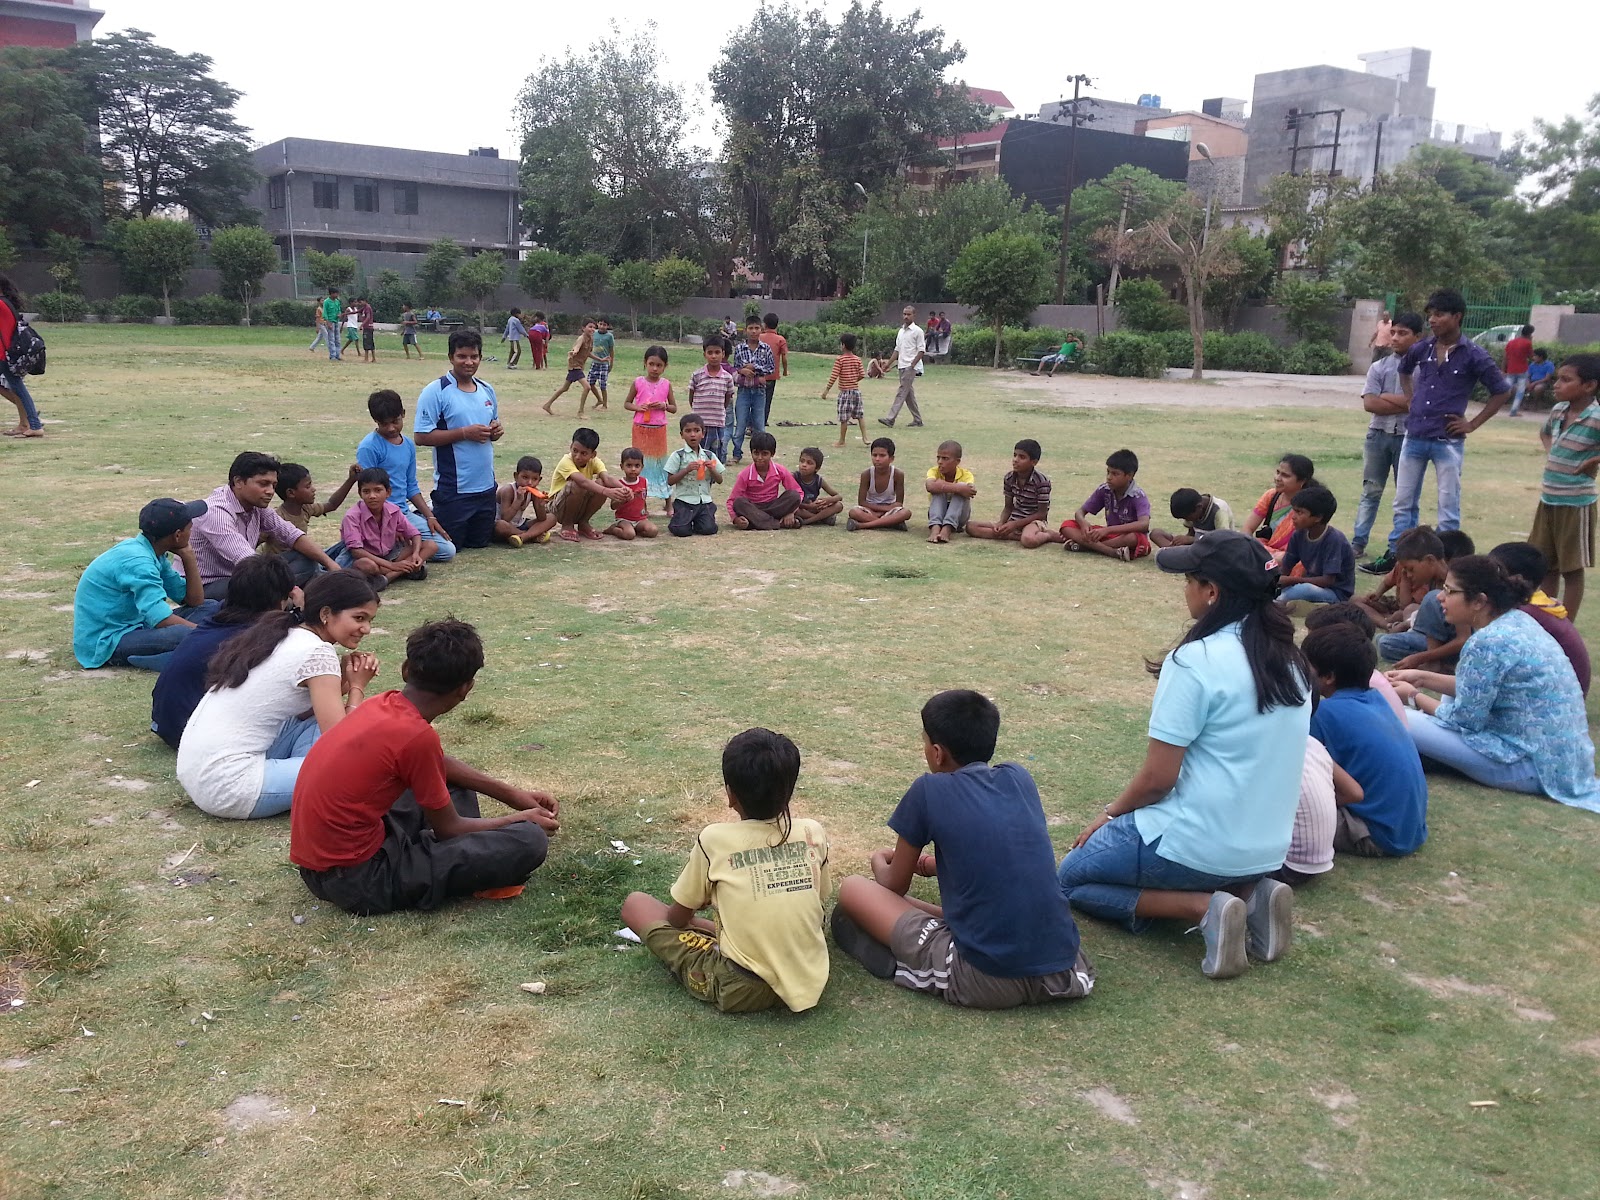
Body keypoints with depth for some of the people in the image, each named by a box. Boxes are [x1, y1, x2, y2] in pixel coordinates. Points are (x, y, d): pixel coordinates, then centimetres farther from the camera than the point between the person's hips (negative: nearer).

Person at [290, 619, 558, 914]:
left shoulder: (384, 704, 2)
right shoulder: (417, 736, -21)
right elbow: (448, 829, -7)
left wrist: (512, 794, 20)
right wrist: (521, 819, 8)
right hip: (357, 879, -9)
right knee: (529, 841, -17)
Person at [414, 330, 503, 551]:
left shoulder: (487, 390, 9)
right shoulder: (436, 391, -11)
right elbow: (421, 436, -16)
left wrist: (496, 431, -3)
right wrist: (465, 433, -21)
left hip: (486, 485, 6)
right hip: (453, 489, -6)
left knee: (480, 542, 16)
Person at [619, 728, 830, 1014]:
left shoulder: (715, 839, -10)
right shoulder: (813, 832, -2)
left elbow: (678, 918, 3)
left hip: (742, 991, -5)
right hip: (810, 984, 5)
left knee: (635, 904, 9)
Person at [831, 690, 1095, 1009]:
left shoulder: (929, 790, -3)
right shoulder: (1020, 778, 10)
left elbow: (893, 886, 11)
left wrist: (880, 861, 35)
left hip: (986, 981, -4)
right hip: (1063, 974, 5)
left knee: (851, 889, 9)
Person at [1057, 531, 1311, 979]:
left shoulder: (1196, 660, -20)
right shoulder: (1289, 659, 2)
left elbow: (1158, 778, -17)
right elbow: (1253, 759, 12)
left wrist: (1109, 815, 1)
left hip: (1199, 847, -7)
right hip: (1267, 849, 7)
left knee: (1072, 876, 16)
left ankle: (1203, 908, -5)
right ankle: (1249, 894, 7)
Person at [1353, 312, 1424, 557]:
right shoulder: (1379, 367, 3)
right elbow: (1369, 403, -7)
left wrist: (1386, 397, -8)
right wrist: (1405, 403, -12)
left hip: (1409, 436, -2)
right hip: (1379, 434, 2)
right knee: (1371, 491, 8)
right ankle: (1358, 541, 11)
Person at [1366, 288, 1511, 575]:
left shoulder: (1473, 355, -9)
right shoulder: (1422, 348, 3)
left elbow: (1502, 392, -1)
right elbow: (1404, 372, 25)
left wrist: (1472, 425, -4)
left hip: (1448, 441, -5)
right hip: (1414, 437, 5)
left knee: (1448, 507, 3)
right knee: (1404, 503, 13)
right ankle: (1395, 555, 23)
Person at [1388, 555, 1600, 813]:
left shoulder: (1488, 643, -23)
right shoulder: (1517, 620, 5)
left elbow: (1464, 718, -14)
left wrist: (1414, 697, 1)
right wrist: (1422, 678, 13)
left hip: (1536, 764, -10)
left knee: (1404, 722, -17)